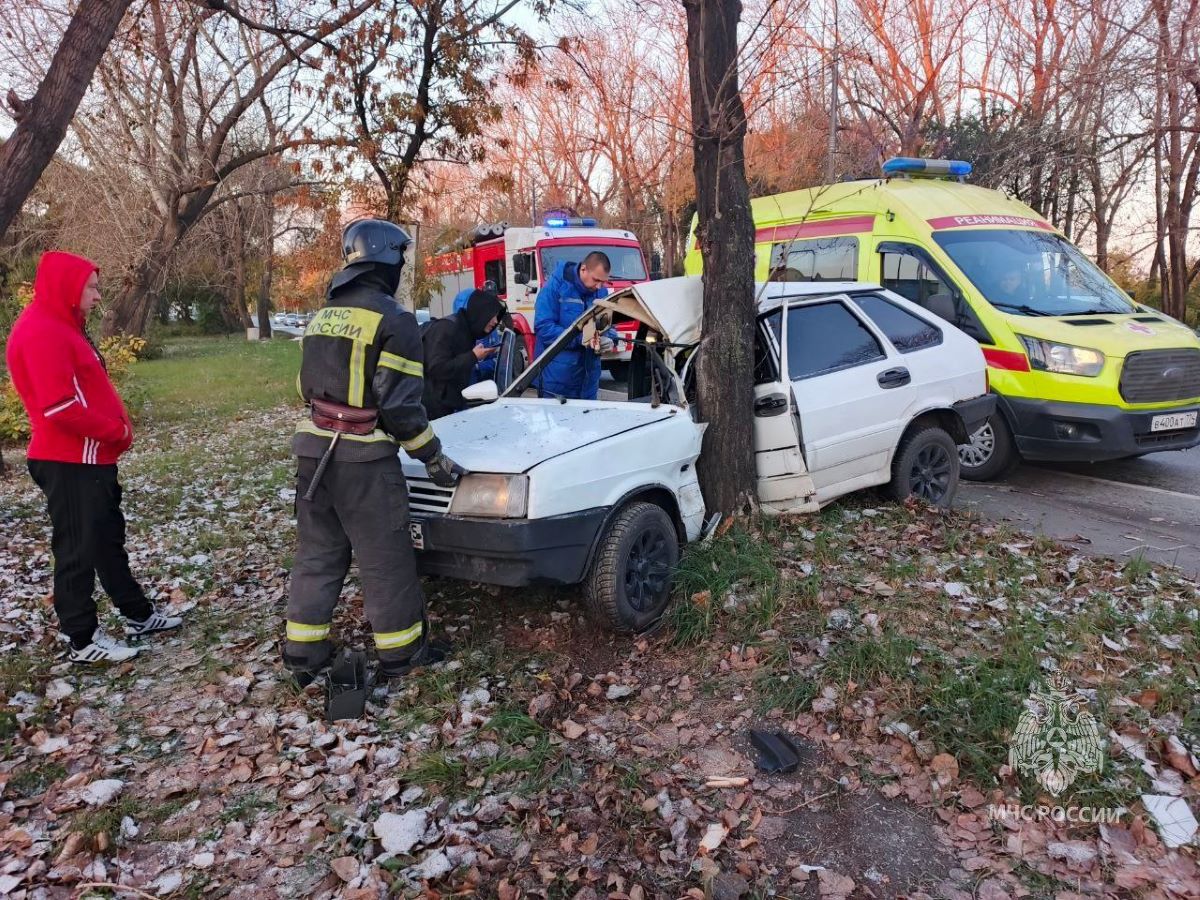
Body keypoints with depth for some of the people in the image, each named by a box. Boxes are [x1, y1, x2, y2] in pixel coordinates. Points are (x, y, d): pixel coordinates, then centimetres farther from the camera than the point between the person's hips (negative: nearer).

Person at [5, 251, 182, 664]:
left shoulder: (61, 327, 16)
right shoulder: (41, 332, -18)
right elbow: (59, 407, -25)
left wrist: (115, 429, 4)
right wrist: (116, 431, -15)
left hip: (91, 457, 11)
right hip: (70, 463, -11)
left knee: (109, 538, 18)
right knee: (78, 549, 0)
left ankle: (139, 614, 32)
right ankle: (83, 640, 12)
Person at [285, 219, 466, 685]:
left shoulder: (322, 316, 13)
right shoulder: (392, 319, -12)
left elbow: (309, 388, 18)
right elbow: (400, 404, -15)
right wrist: (435, 458, -6)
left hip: (313, 448, 7)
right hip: (363, 458, -7)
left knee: (317, 552, 16)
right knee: (385, 557, 5)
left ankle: (304, 652, 24)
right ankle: (401, 651, 18)